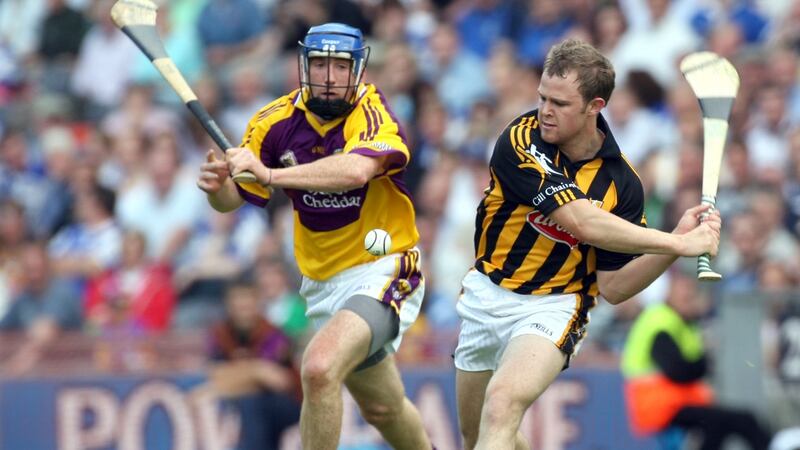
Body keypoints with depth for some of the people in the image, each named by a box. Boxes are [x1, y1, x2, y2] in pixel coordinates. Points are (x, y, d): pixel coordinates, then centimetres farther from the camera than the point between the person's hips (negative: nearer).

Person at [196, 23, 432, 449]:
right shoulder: (277, 121, -5)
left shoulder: (371, 113, -20)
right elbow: (233, 198, 0)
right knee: (381, 406, 21)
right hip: (322, 282, 6)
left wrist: (270, 175, -50)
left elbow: (357, 170, -42)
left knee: (319, 368, -29)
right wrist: (217, 185, -25)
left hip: (381, 271, -6)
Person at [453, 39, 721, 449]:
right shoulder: (520, 142, -18)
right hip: (486, 294, 2)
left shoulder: (621, 184, -10)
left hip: (553, 307, -2)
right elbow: (581, 221, -29)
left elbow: (612, 287, -6)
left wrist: (676, 244, -21)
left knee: (502, 404, -30)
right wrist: (676, 243, -32)